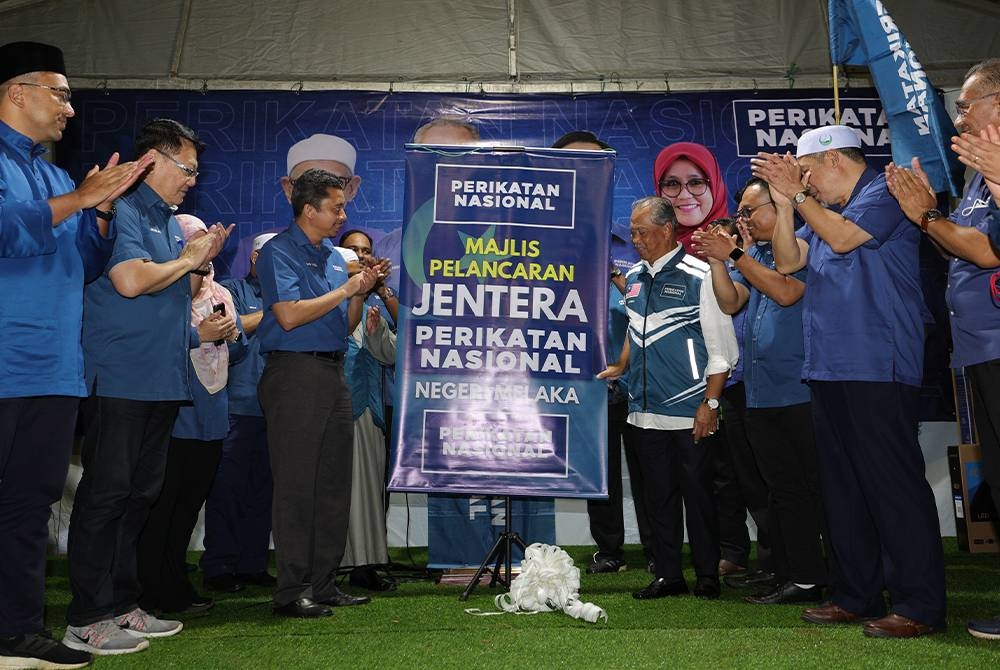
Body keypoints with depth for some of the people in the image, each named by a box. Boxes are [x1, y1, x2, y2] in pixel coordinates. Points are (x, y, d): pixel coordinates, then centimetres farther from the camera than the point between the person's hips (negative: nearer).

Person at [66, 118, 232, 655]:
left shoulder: (172, 224, 19)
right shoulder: (122, 212, -9)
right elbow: (131, 280, -24)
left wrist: (205, 261, 9)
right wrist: (188, 260, -8)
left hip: (161, 381, 9)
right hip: (120, 380, -9)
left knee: (140, 495, 13)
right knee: (106, 495, -4)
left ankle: (121, 604, 23)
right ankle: (86, 620, 4)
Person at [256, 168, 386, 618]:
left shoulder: (335, 257, 18)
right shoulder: (279, 252, -5)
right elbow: (289, 315, -18)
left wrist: (361, 293, 3)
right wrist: (344, 290, -10)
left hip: (333, 374, 8)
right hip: (295, 373, -8)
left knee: (334, 483, 9)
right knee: (297, 485, -5)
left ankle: (323, 583, 18)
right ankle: (292, 592, 3)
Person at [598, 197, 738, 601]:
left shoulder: (698, 276, -8)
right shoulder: (634, 277, 12)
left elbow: (721, 348, -8)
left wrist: (710, 404, -12)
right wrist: (621, 367, 17)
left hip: (688, 412, -6)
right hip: (644, 409, 6)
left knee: (697, 494, 4)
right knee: (658, 496, 11)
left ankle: (707, 575, 18)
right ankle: (668, 575, 22)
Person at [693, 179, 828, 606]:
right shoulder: (752, 254, 17)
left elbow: (786, 292, -20)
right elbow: (730, 303, 10)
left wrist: (733, 255, -16)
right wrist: (716, 260, -3)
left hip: (802, 393, -8)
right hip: (761, 395, 8)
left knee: (820, 487, -3)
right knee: (784, 489, 12)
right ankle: (796, 577, 19)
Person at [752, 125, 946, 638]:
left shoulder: (884, 192, -2)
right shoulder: (824, 210, 22)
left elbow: (843, 238, -16)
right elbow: (787, 262, 13)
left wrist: (798, 194, -7)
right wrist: (785, 198, 6)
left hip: (876, 367, -9)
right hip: (829, 367, 9)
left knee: (894, 484, -7)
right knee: (843, 487, 11)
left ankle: (920, 605, 1)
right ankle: (856, 595, 19)